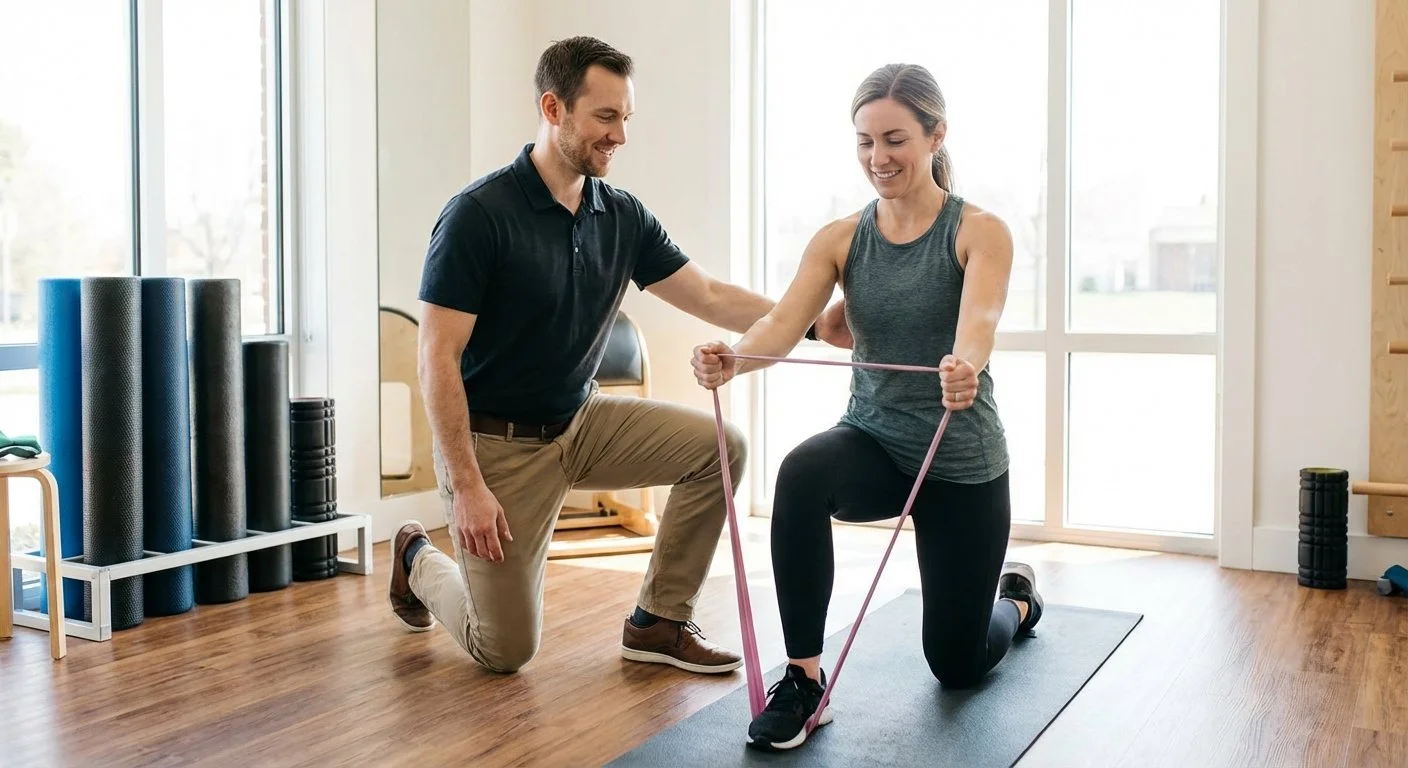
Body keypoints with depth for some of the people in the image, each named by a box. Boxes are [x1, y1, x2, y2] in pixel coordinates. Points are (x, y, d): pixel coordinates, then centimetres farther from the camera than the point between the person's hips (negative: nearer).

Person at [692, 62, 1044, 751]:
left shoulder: (980, 232, -12)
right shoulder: (839, 240, -4)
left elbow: (979, 319, -32)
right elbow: (785, 322, -18)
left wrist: (965, 366, -56)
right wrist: (733, 356, -41)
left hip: (962, 463, -2)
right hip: (872, 441, 2)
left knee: (957, 664, 9)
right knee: (803, 473, -36)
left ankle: (1017, 597, 46)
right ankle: (803, 678, -21)